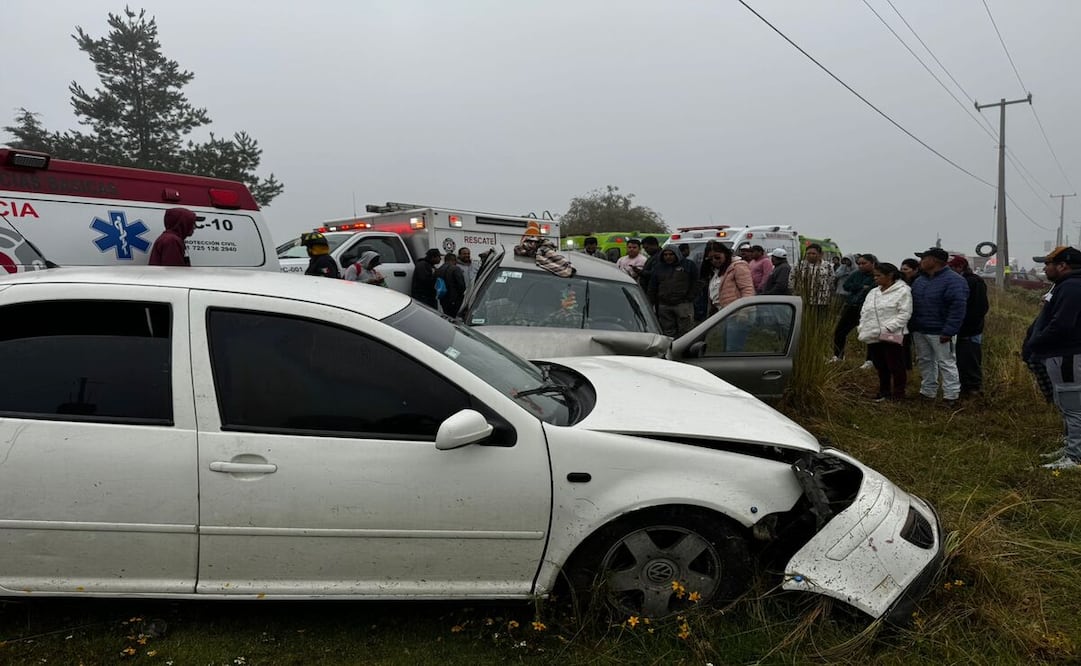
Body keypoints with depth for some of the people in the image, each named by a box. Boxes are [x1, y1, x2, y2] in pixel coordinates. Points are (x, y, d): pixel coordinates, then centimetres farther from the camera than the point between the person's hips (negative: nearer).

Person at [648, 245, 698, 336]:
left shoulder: (688, 264, 2)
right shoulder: (659, 267, 13)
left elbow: (696, 282, 1)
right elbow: (652, 288, 16)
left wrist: (690, 298, -5)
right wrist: (651, 304, 10)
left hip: (683, 304, -4)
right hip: (664, 306, 4)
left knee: (685, 332, -4)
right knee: (668, 332, 8)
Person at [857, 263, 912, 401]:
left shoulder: (903, 291, -6)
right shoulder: (873, 292, 17)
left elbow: (904, 314, -13)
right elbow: (864, 312, 20)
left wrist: (888, 328, -21)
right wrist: (861, 327, 5)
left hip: (891, 336, -7)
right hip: (873, 336, 7)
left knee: (895, 366, 1)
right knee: (880, 366, 15)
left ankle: (898, 394, 11)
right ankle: (884, 391, 27)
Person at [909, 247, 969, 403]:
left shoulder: (953, 281, -15)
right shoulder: (919, 280, 10)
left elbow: (957, 308, -21)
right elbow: (913, 305, 17)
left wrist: (948, 331, -24)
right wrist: (911, 326, 10)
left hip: (940, 333, -8)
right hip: (919, 331, 8)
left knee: (946, 364, 0)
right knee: (924, 362, 15)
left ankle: (951, 396, 6)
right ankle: (927, 392, 26)